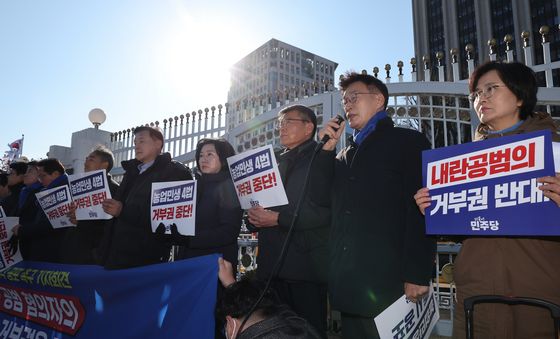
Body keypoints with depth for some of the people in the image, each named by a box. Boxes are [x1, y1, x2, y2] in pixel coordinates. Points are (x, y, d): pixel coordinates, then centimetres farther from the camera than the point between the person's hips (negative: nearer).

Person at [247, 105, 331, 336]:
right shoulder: (278, 162, 19)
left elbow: (327, 211, -15)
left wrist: (279, 219, -18)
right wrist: (256, 217, 3)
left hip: (305, 263, -7)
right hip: (273, 263, 7)